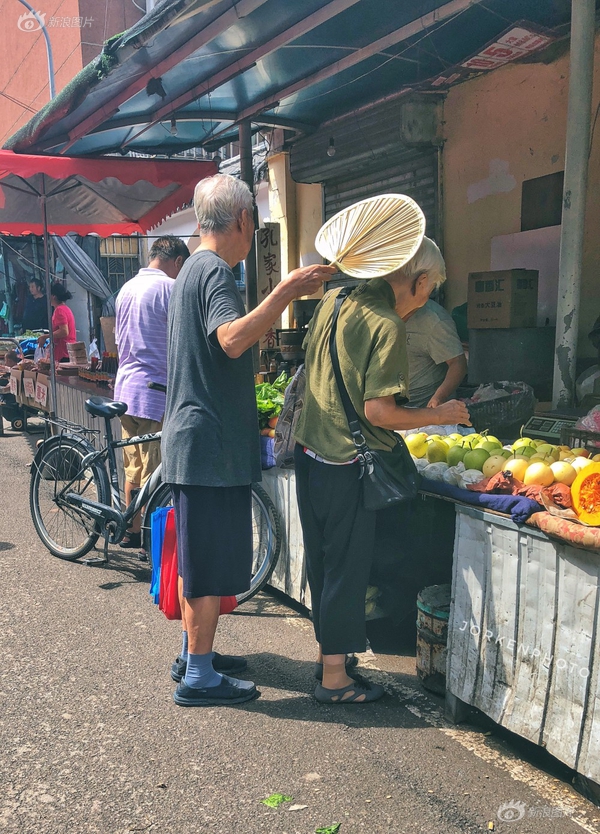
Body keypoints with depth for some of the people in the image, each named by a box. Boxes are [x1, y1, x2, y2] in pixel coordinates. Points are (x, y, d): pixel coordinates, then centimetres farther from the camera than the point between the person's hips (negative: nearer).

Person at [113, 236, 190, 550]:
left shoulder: (126, 289, 15)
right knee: (154, 475, -2)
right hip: (156, 391, -8)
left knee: (134, 468, 16)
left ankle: (131, 532, 25)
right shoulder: (170, 288, -10)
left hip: (125, 389, 8)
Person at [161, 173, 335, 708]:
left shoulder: (194, 270, 19)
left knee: (202, 559, 19)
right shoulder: (216, 272, -14)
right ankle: (198, 677, 9)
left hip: (195, 440, 11)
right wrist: (285, 292, -34)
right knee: (213, 564, -2)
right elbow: (233, 340, -33)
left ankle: (195, 653, 32)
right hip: (213, 443, -11)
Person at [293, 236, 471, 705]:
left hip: (310, 450, 9)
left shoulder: (333, 300, 8)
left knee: (322, 561, 18)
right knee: (347, 568, 4)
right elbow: (378, 411, -21)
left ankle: (328, 654, 34)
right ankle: (335, 678, 15)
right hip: (346, 464, -8)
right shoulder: (387, 326, -17)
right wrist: (439, 415, -8)